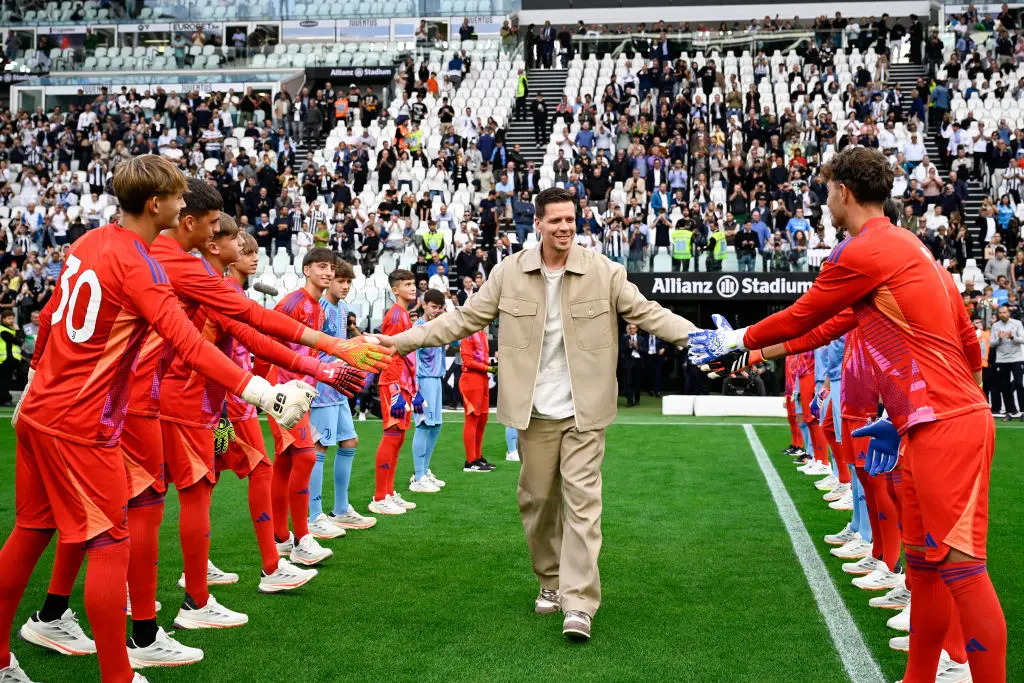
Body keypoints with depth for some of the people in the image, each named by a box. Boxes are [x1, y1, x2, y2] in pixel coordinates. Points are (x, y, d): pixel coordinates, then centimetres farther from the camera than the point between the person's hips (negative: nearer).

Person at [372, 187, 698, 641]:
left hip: (583, 412, -2)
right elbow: (465, 318, 4)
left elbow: (649, 313, -4)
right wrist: (403, 341, -1)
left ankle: (579, 603, -4)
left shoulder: (604, 273, -3)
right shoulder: (509, 273, 0)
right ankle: (550, 581, 30)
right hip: (534, 412, 2)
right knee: (537, 500, 11)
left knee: (582, 501, -6)